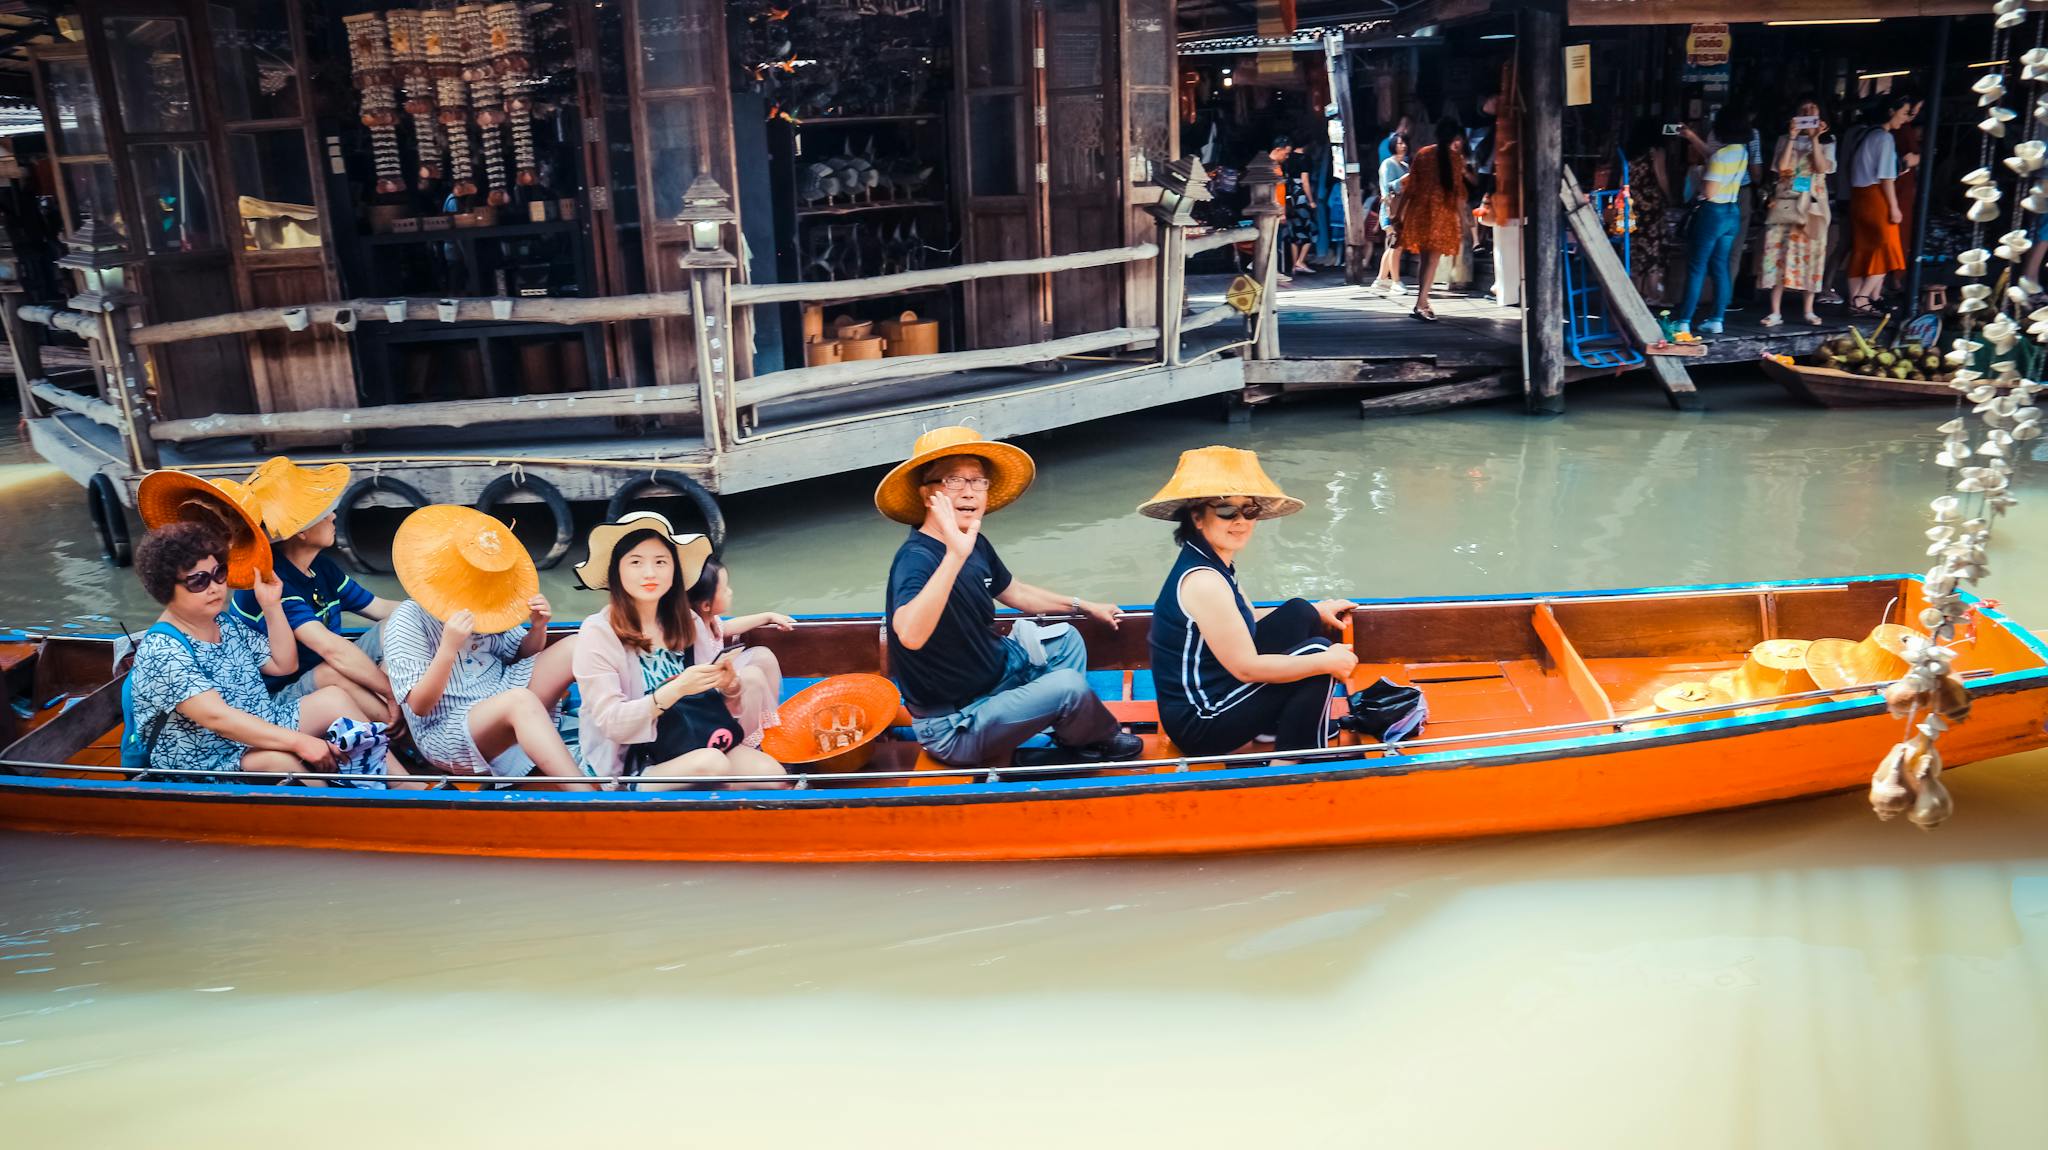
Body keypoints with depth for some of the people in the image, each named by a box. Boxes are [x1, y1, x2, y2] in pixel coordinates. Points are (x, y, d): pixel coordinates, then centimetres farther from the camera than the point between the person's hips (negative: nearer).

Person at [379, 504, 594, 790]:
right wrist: (448, 648, -32)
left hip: (502, 704, 7)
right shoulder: (407, 621, -12)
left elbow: (522, 655, 18)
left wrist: (538, 627, -5)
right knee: (520, 700, -38)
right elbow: (419, 706, -17)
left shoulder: (485, 603, 6)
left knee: (576, 647, -8)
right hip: (445, 732, -7)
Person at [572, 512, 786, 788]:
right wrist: (676, 690, -24)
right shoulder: (598, 632, -7)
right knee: (711, 764, -32)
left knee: (772, 773, -23)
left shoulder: (690, 625, 6)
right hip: (635, 767, -4)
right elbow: (611, 723, -13)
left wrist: (730, 687, -13)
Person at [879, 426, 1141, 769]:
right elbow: (910, 635, -50)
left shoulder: (975, 543, -1)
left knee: (1066, 640, 18)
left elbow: (1013, 591, 20)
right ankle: (1102, 739, 14)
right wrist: (955, 556, -58)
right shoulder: (916, 558, -29)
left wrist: (1084, 606, 24)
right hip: (953, 725, -10)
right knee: (1068, 686, -19)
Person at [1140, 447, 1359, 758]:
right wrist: (1327, 661, -16)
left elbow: (1246, 620, 21)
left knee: (1300, 614, 9)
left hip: (1215, 688, 10)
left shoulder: (1216, 562, 5)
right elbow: (1246, 668, -24)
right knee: (1316, 651, -9)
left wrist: (1314, 612, 13)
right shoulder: (1202, 580, -25)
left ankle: (1276, 723, 15)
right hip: (1199, 724, -10)